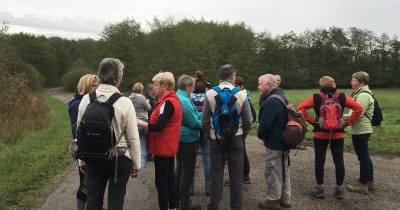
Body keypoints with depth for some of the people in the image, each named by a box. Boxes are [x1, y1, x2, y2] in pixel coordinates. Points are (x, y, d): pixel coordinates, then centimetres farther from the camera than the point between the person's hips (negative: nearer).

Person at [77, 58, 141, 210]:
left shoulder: (86, 99, -5)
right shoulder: (124, 102, -15)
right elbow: (133, 138, -10)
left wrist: (82, 160, 16)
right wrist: (136, 164, 3)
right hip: (120, 158, -3)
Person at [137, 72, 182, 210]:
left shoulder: (168, 102, -20)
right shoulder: (173, 99, 11)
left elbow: (158, 126, -25)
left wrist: (138, 122, -17)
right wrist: (146, 122, 4)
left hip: (162, 147, -10)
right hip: (169, 146, 10)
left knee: (161, 181, -2)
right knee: (169, 178, 18)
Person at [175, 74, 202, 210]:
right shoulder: (185, 101, -22)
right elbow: (195, 124, -19)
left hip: (179, 138, 9)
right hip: (188, 139, -9)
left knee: (180, 168, 19)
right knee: (188, 171, 1)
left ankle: (178, 197, 31)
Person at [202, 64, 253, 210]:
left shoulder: (210, 94, -8)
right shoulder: (241, 94, -7)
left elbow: (205, 120, -6)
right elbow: (248, 120, -4)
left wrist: (207, 136, 10)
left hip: (216, 138, 0)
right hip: (236, 138, 0)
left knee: (216, 174, 9)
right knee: (236, 174, 9)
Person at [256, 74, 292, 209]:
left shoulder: (271, 101, -23)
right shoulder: (281, 96, 11)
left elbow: (265, 123, -25)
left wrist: (260, 134, -5)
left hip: (274, 143, -10)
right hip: (284, 141, 10)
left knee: (273, 172, 2)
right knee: (284, 171, 17)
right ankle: (285, 198, 29)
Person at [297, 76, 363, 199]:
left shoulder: (316, 98, -6)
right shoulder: (342, 97, -1)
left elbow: (300, 108, -14)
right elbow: (359, 108, -4)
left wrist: (312, 121, -7)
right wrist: (347, 122, 0)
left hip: (320, 134, -1)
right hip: (338, 134, 2)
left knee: (319, 161, 7)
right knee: (339, 161, 10)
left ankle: (320, 189, 13)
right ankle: (339, 189, 18)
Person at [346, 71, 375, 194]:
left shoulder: (363, 95, -18)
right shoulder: (361, 93, 15)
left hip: (360, 130, -10)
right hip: (362, 129, 10)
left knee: (363, 157, -1)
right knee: (365, 156, 17)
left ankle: (363, 184, 8)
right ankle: (370, 181, 27)